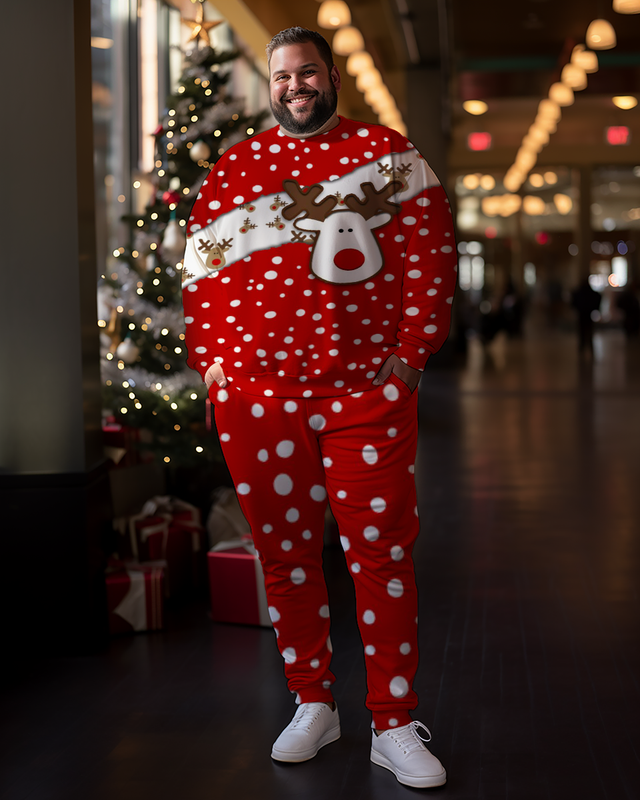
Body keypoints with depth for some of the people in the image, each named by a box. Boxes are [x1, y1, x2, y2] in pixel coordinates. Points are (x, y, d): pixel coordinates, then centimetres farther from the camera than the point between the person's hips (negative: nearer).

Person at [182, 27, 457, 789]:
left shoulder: (386, 152, 5)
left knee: (381, 553, -1)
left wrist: (410, 351, -7)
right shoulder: (234, 166, 13)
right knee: (284, 552, 10)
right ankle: (312, 705, 26)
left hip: (366, 390, -2)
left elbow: (430, 254, -1)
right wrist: (209, 356, 3)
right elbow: (201, 268, 12)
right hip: (254, 391, 3)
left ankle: (394, 727, 9)